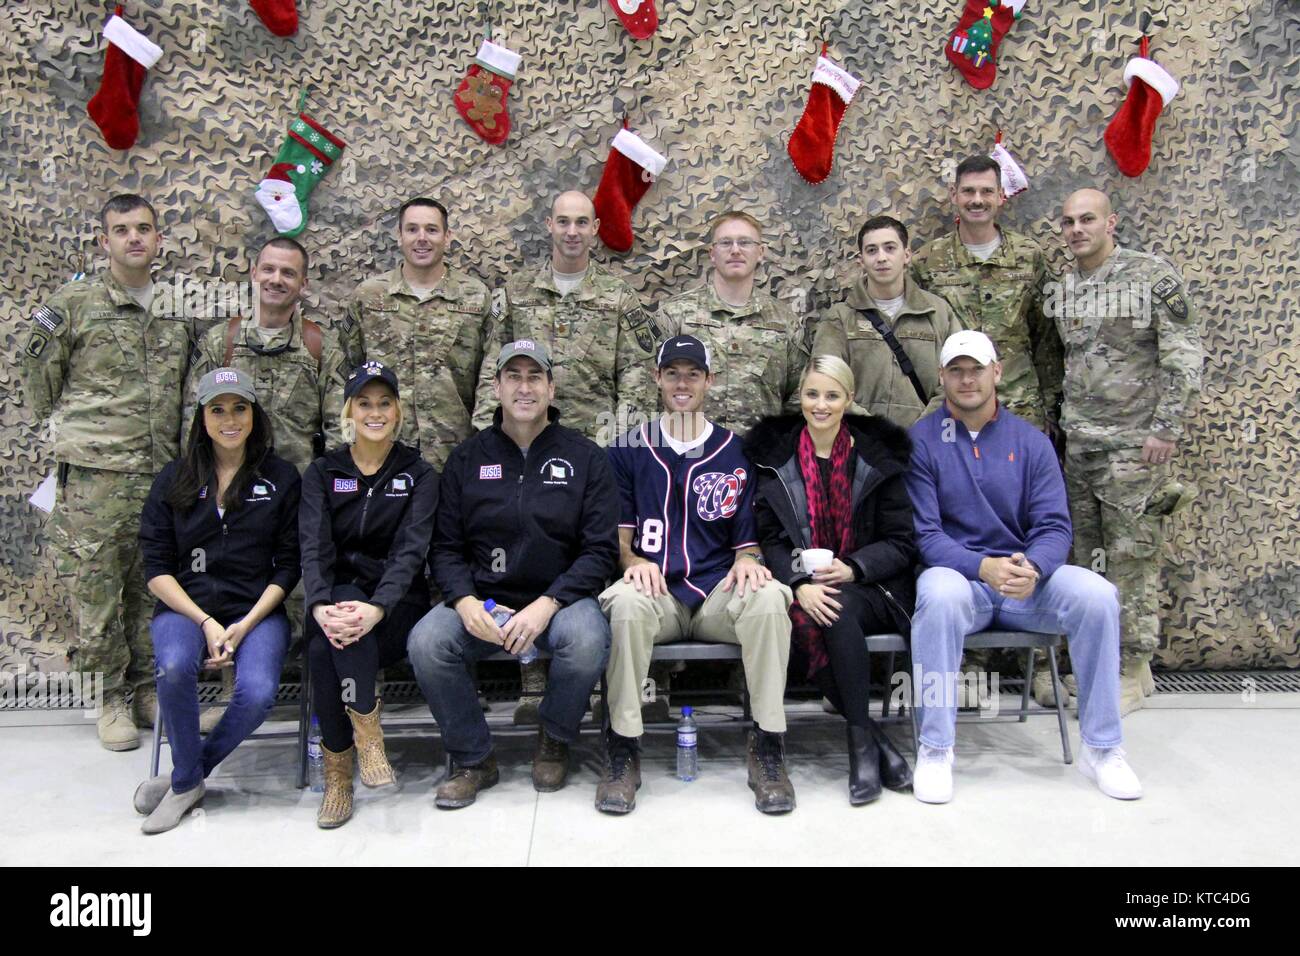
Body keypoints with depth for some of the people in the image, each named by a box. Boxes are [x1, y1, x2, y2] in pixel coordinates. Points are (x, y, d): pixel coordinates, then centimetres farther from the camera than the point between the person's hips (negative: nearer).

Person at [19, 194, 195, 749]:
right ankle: (115, 697, 14)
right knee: (95, 586, 0)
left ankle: (149, 689, 22)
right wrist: (62, 428, 4)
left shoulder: (178, 310, 13)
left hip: (162, 473, 3)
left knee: (154, 586, 9)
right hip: (95, 474, -3)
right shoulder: (74, 303, 1)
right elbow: (38, 377, 6)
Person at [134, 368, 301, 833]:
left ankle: (184, 777, 1)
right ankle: (188, 782, -6)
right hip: (185, 605, 1)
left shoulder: (281, 478, 5)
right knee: (175, 668, -32)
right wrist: (205, 622, -11)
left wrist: (245, 625, -11)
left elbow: (288, 566, 3)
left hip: (258, 610, 0)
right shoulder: (173, 480, 8)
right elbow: (156, 568, 3)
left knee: (258, 693, -28)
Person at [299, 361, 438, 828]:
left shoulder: (419, 474, 4)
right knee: (325, 641, -34)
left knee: (324, 649, -31)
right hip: (338, 594, 2)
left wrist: (377, 608, -29)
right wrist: (321, 606, -26)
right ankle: (366, 729, -21)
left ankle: (339, 767, -20)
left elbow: (411, 549, -11)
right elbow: (314, 546, -6)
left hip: (397, 604, -2)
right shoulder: (322, 473, 9)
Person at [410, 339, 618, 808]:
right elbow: (446, 547, 7)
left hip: (560, 598, -1)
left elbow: (600, 550, -3)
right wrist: (465, 602, -14)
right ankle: (474, 759, -2)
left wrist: (546, 604, -17)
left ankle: (554, 741, 0)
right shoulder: (468, 457, 9)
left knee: (587, 642, -33)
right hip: (481, 599, 2)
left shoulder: (585, 457, 3)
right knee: (426, 642, -27)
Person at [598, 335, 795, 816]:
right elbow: (616, 533, 9)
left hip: (718, 594, 1)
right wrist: (632, 560, -14)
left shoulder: (735, 453, 13)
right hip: (656, 592, -1)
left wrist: (748, 559, -11)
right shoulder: (628, 450, 12)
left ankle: (767, 749, -20)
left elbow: (747, 537, 12)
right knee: (626, 602, -36)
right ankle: (623, 750, -22)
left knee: (768, 597, -32)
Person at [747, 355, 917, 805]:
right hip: (802, 588, 1)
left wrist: (853, 568, -15)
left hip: (870, 588, -1)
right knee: (805, 623, -33)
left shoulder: (877, 457, 5)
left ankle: (861, 740, -23)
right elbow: (770, 539, 2)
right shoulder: (776, 456, 7)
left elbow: (902, 543, 4)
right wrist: (800, 584, -17)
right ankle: (875, 737, -22)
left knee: (838, 609, -35)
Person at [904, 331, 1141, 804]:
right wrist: (983, 567, -25)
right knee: (940, 595, -37)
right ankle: (935, 749, -24)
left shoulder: (1031, 441, 7)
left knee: (1097, 595, -24)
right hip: (956, 574, -3)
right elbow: (923, 533, -8)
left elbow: (1054, 526, 0)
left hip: (1026, 580, 3)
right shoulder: (920, 441, -1)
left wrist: (1031, 568, -24)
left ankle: (1101, 748, -7)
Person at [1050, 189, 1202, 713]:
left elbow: (1184, 356, -7)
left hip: (1134, 443, -5)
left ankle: (1133, 672, 8)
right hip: (1078, 443, 5)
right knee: (1089, 556, 9)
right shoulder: (1060, 289, 10)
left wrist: (1166, 429, -13)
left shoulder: (1153, 274, -4)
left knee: (1132, 557, -3)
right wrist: (1059, 423, 13)